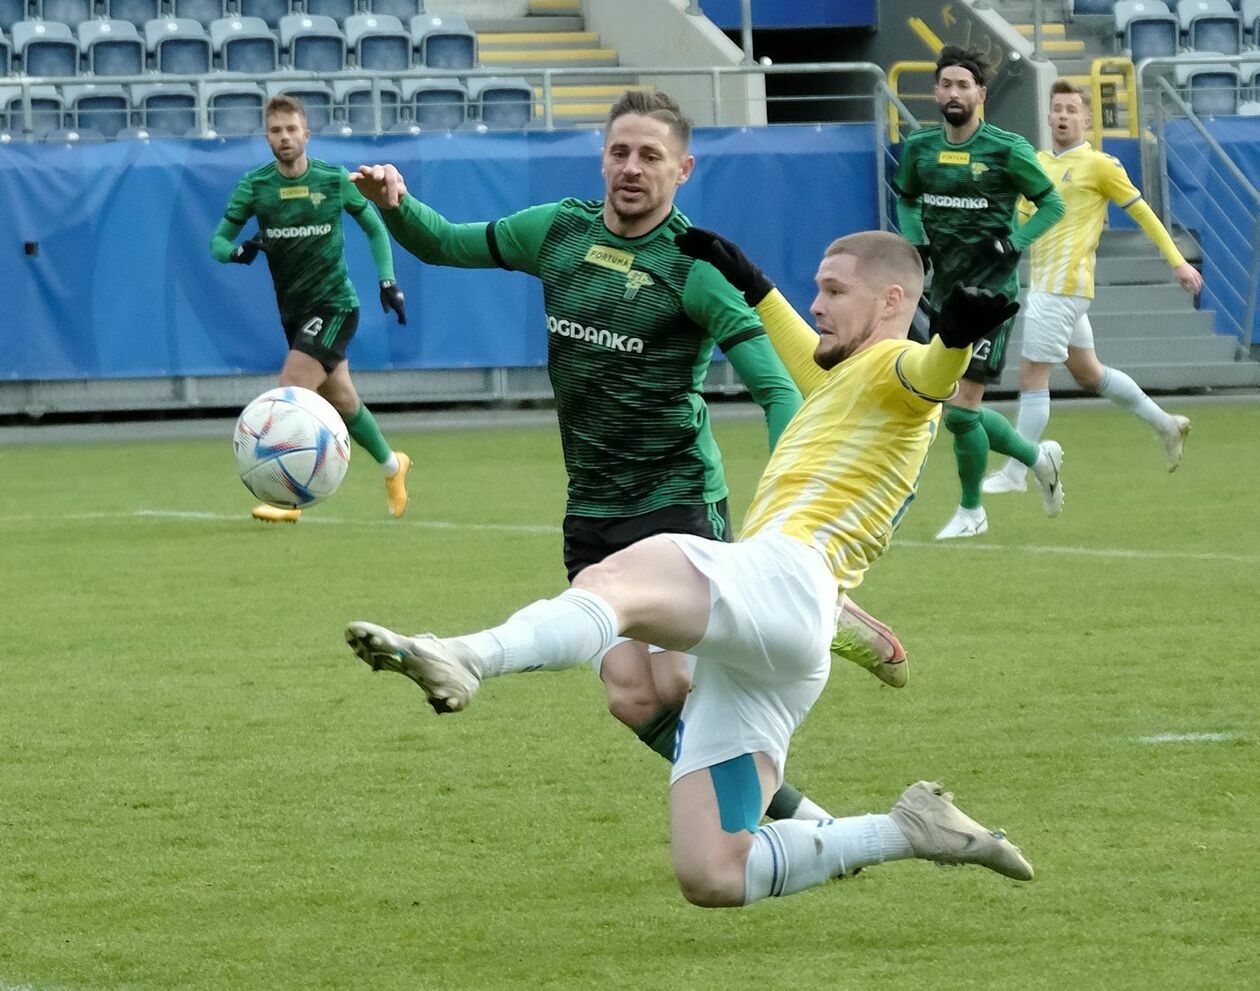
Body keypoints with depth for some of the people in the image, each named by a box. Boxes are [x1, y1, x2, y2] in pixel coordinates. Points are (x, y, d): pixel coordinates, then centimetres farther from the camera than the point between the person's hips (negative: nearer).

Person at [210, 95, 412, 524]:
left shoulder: (335, 180, -7)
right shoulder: (255, 186, -3)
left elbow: (374, 228, 7)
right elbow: (218, 241, 0)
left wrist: (387, 280, -3)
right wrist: (238, 251, -23)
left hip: (333, 306, -4)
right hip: (293, 310, 4)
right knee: (341, 401, 15)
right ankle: (391, 465, 40)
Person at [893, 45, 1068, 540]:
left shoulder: (1006, 150, -10)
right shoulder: (919, 147, 4)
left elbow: (1052, 204, -1)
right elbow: (906, 198, 22)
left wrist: (1013, 243, -15)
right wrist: (915, 241, 4)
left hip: (991, 287, -6)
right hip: (945, 286, 6)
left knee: (961, 410, -10)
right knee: (961, 411, 9)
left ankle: (971, 510, 11)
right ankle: (1038, 457, 34)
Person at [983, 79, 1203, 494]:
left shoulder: (1098, 164, -6)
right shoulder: (1039, 164, 14)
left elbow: (1142, 212, -3)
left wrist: (1177, 261, -3)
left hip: (1064, 285, -8)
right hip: (1045, 284, 8)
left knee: (1032, 377, -8)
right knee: (1088, 373, 17)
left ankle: (1015, 473, -3)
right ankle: (1167, 425, 31)